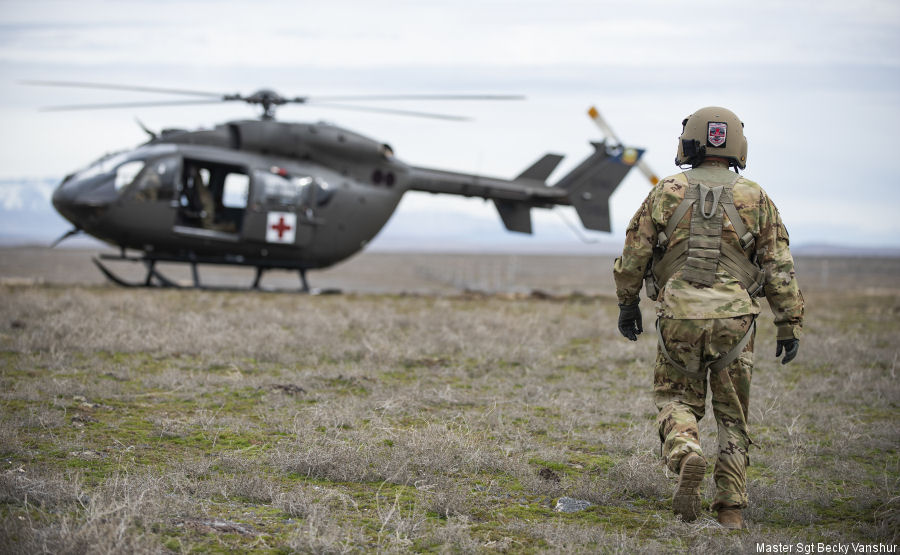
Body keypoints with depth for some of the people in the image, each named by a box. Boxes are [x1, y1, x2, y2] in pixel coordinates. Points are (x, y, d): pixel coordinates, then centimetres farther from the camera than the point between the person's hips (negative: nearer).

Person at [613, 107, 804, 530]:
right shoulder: (755, 198, 4)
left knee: (676, 399, 14)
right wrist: (790, 326, 5)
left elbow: (633, 255, 5)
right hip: (735, 317, 1)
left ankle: (686, 455, -17)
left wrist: (627, 304, 18)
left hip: (679, 315, 0)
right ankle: (731, 508, 8)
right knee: (733, 414, 12)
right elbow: (780, 268, 1)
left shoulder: (667, 192, 3)